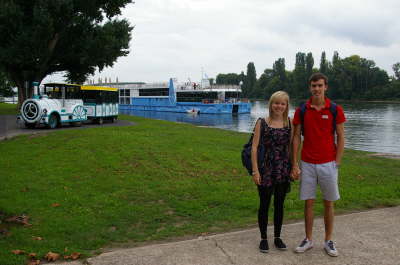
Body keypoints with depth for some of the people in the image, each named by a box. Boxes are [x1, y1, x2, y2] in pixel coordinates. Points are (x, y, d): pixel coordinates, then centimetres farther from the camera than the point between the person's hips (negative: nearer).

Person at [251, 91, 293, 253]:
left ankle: (277, 237, 28)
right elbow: (254, 147, -7)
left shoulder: (289, 123, 4)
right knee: (264, 204, 8)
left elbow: (291, 146, 8)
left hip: (283, 170, 3)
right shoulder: (262, 123, -4)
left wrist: (293, 166, 4)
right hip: (266, 169, -2)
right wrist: (255, 170, -11)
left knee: (279, 204, 13)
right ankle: (263, 238, 22)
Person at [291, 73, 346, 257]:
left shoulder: (335, 110, -3)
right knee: (308, 202, 8)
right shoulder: (301, 110, 1)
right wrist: (295, 165, -2)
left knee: (328, 203, 9)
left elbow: (340, 138, 0)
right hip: (307, 164, 1)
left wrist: (337, 163, -5)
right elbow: (296, 138, 2)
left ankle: (328, 241, 23)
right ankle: (308, 240, 22)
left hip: (328, 164, -1)